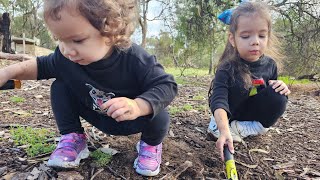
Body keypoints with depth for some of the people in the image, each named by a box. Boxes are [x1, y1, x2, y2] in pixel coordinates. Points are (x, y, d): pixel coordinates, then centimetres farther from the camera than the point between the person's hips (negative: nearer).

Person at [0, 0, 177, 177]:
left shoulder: (135, 59, -35)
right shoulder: (65, 56, -19)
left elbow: (166, 85, -33)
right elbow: (43, 66, 2)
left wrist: (138, 106, -52)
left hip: (130, 119, -3)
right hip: (97, 116, 4)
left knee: (159, 118, -33)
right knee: (59, 87, -10)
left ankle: (151, 144, 3)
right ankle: (73, 138, 4)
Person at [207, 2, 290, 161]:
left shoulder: (270, 64, -10)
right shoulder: (227, 69, -27)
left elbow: (274, 96, 6)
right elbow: (219, 101, -38)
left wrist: (281, 87, -19)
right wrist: (224, 131, -55)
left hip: (254, 111, 4)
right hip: (230, 113, -4)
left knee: (279, 97, -22)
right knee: (240, 85, -30)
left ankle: (240, 129, -17)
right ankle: (216, 123, -13)